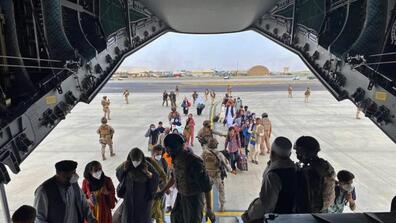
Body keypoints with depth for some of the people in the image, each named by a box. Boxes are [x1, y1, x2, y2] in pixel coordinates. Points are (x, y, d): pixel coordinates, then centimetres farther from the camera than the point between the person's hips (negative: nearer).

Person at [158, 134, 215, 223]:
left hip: (194, 198, -8)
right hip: (181, 196, 8)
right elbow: (174, 177, 12)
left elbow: (206, 186, -27)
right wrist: (162, 191, 18)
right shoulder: (177, 159, -8)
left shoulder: (194, 161, -33)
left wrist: (209, 209, -21)